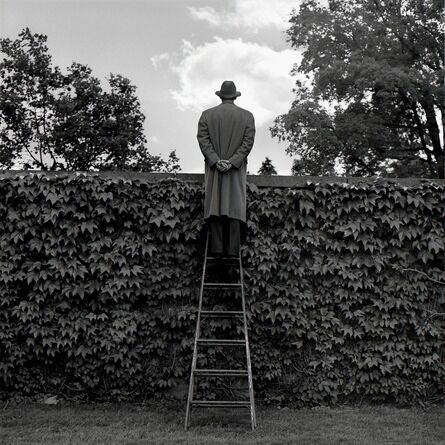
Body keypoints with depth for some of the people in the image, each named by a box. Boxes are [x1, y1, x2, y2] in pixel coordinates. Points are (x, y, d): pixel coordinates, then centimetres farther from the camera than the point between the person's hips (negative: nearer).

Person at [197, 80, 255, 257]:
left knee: (214, 206, 0)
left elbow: (203, 139, -3)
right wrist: (232, 162, -9)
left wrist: (216, 161, -9)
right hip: (237, 169, 0)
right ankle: (232, 250, -7)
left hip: (213, 167, 1)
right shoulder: (247, 116, 6)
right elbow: (248, 142, -4)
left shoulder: (207, 114, 7)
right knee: (235, 206, -2)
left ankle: (217, 249, -6)